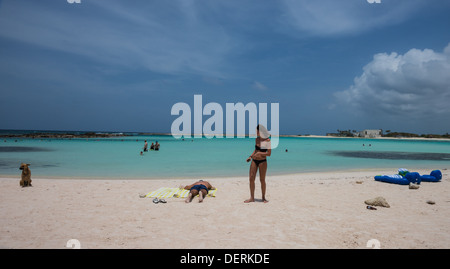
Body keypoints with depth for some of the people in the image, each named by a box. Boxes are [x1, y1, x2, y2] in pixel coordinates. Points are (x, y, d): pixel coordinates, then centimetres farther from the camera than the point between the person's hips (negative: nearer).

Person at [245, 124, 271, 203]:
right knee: (251, 178, 0)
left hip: (262, 161, -5)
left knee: (262, 180, 4)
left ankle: (263, 197, 20)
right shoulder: (256, 139, 8)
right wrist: (250, 156, 8)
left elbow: (269, 153, -14)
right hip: (254, 161, 6)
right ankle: (252, 198, 9)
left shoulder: (267, 141, -11)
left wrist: (259, 154, -20)